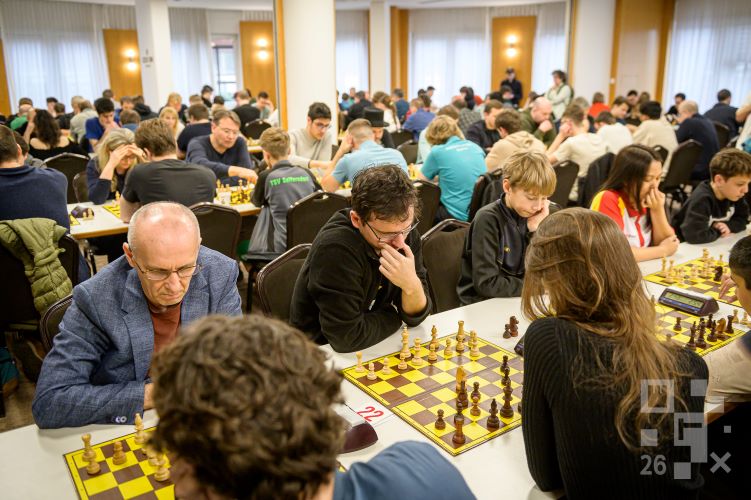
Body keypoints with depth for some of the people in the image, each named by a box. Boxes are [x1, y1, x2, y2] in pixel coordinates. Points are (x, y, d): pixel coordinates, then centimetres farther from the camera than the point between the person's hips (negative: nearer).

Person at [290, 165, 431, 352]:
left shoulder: (405, 233, -7)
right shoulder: (336, 248, -24)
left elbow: (415, 316, -5)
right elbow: (347, 337, -23)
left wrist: (412, 286, -23)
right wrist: (394, 316, -9)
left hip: (375, 348, 5)